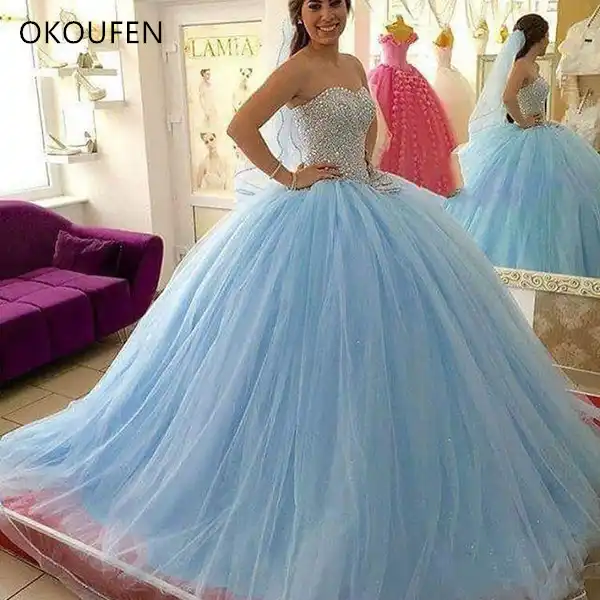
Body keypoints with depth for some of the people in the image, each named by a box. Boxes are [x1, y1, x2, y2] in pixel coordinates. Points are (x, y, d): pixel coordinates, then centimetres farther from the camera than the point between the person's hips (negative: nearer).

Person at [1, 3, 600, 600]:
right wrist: (286, 177, -16)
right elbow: (241, 125, -21)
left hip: (371, 211, 9)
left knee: (380, 336, 13)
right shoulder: (298, 67, -10)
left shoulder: (354, 66, 13)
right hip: (316, 219, -9)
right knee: (321, 342, -5)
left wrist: (364, 165, 16)